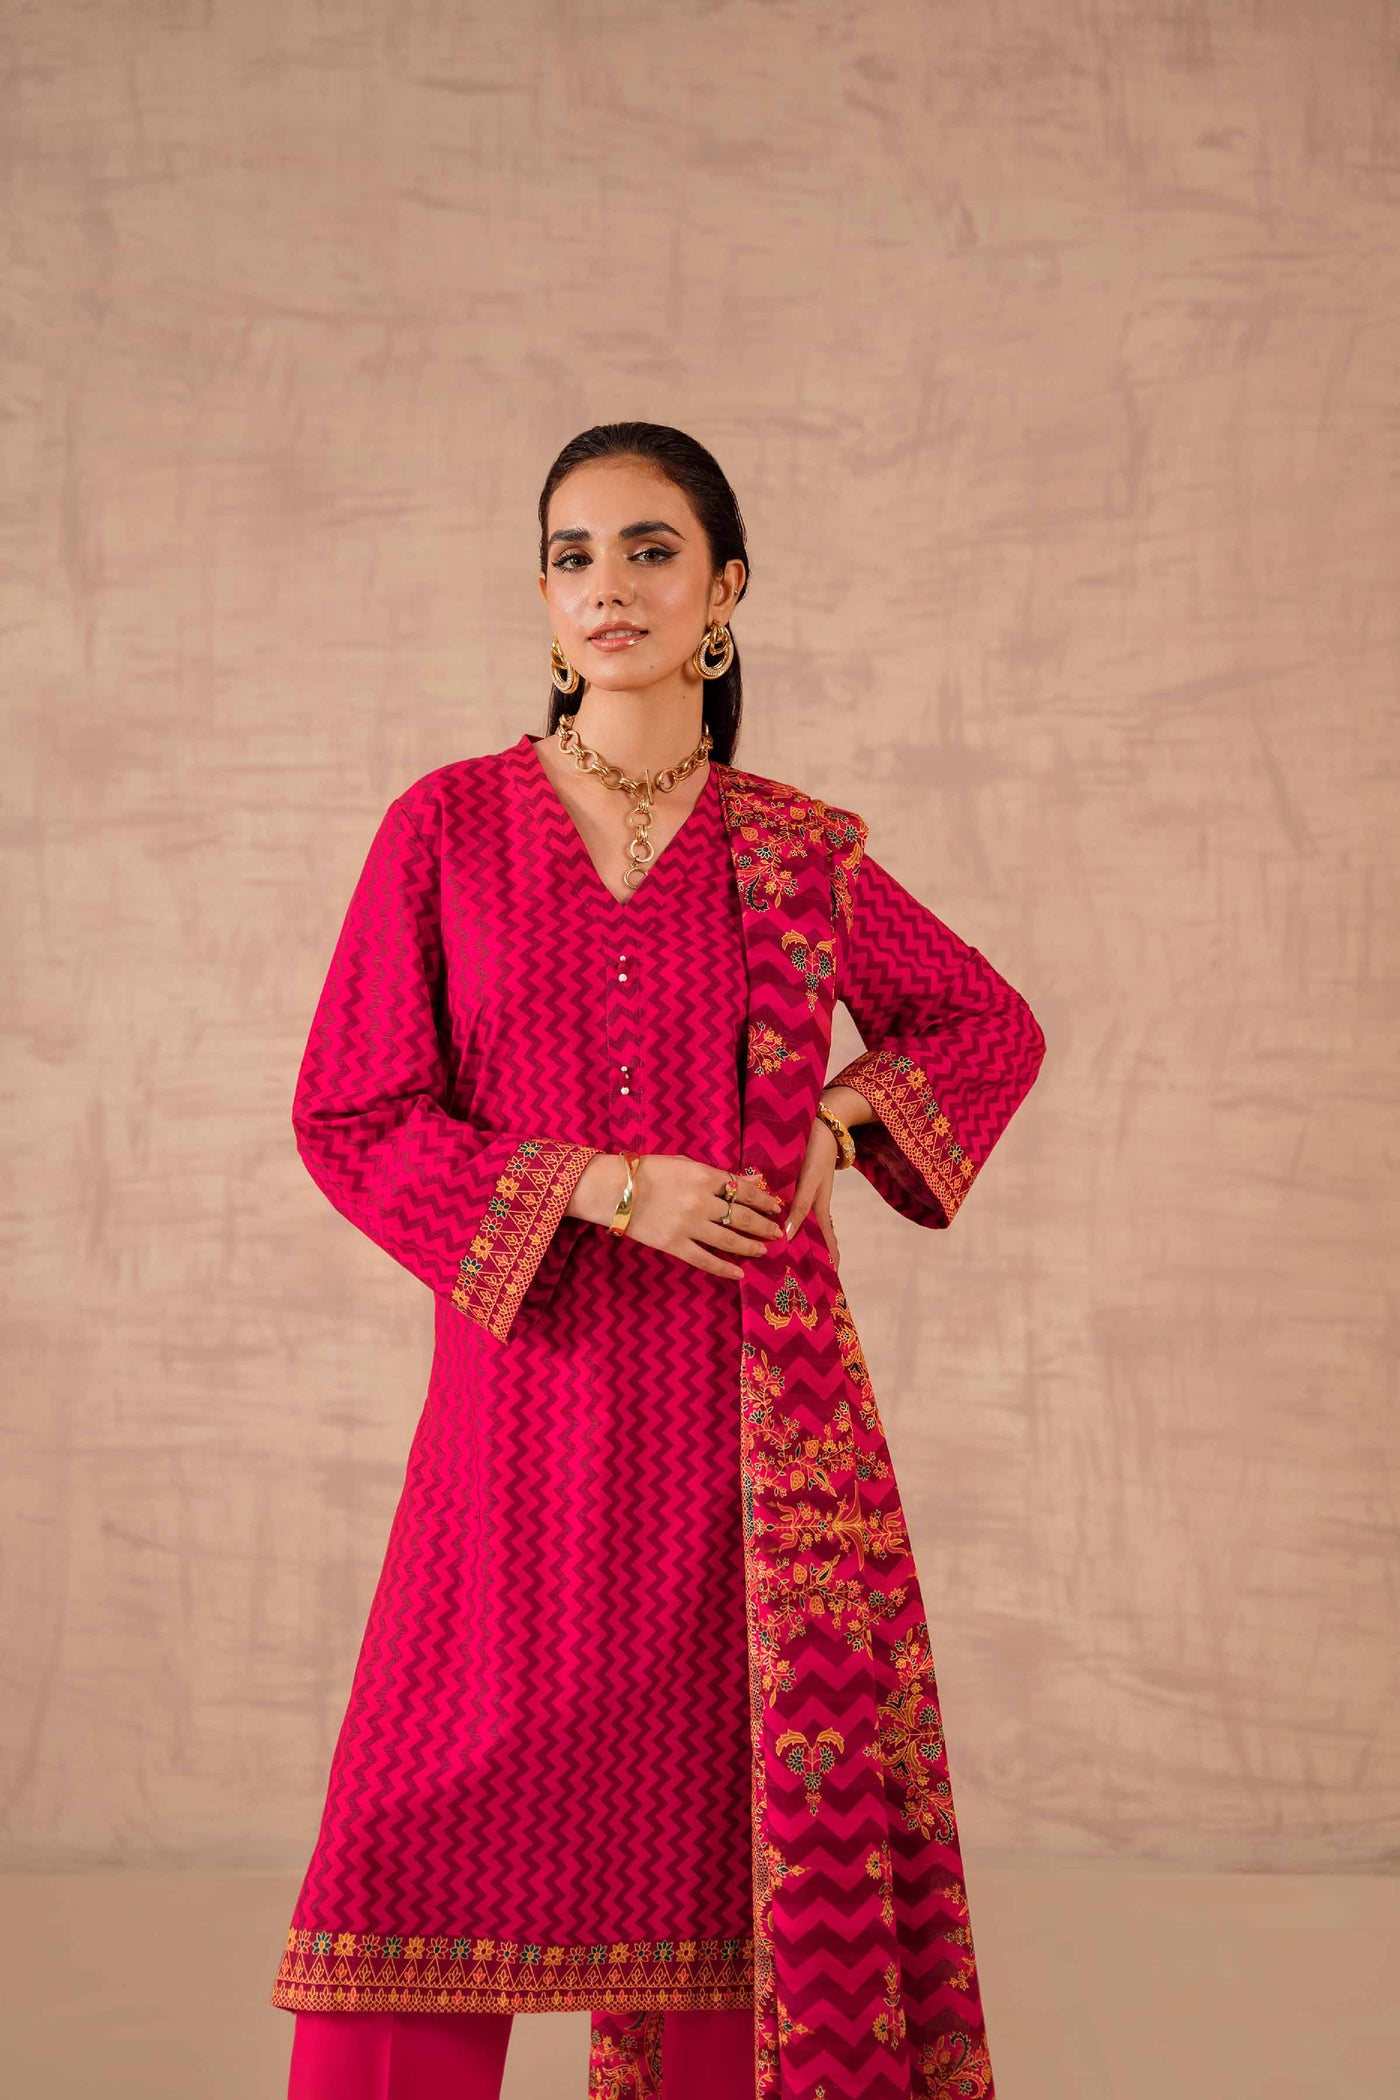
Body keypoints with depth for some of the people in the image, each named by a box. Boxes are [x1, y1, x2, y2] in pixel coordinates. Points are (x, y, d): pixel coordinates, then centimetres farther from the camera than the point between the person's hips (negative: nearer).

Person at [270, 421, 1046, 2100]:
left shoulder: (799, 854, 5)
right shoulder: (448, 827, 1)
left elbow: (996, 1029, 19)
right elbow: (348, 1116, 0)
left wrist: (845, 1116, 1)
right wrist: (594, 1184, -10)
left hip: (750, 1395, 1)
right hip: (529, 1381, -1)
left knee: (730, 1796, 4)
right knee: (448, 1822, -2)